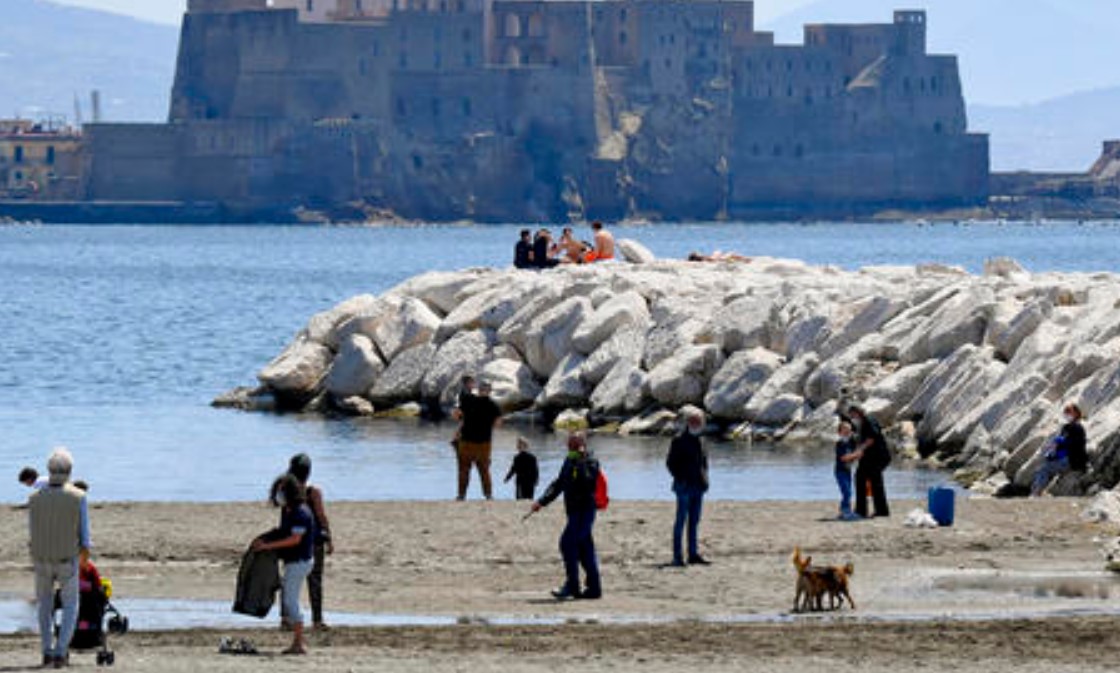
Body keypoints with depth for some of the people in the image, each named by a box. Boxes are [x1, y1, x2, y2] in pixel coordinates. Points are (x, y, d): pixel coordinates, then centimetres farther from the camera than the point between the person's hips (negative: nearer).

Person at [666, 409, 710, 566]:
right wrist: (680, 478, -14)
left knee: (694, 522, 9)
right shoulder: (679, 441, -5)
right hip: (684, 487, -7)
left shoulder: (699, 441, 15)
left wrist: (704, 479, 11)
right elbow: (670, 463, -6)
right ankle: (677, 556, -5)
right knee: (681, 521, -6)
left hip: (698, 488, 7)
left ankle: (693, 554, 13)